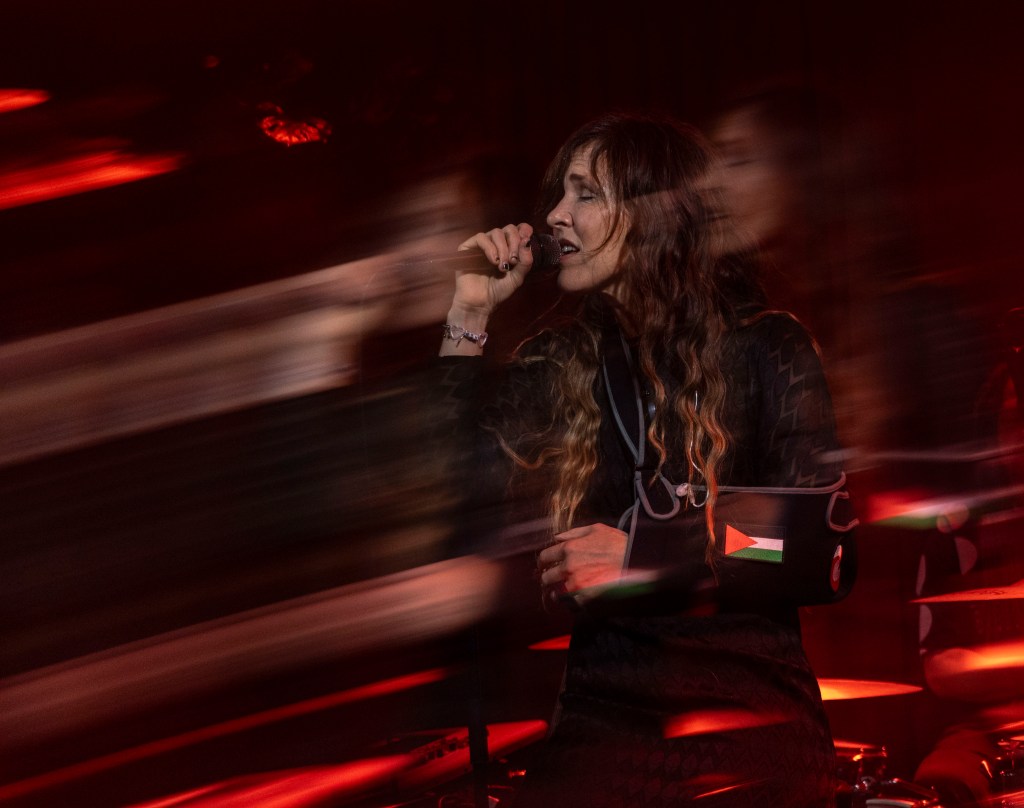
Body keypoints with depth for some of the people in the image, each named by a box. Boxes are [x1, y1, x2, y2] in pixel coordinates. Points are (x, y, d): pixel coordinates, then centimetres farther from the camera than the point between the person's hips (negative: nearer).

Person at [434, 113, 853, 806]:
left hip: (753, 718, -2)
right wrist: (470, 318, -2)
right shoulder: (563, 360, 11)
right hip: (605, 716, 3)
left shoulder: (766, 347, 0)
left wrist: (642, 556, -13)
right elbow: (465, 482, -2)